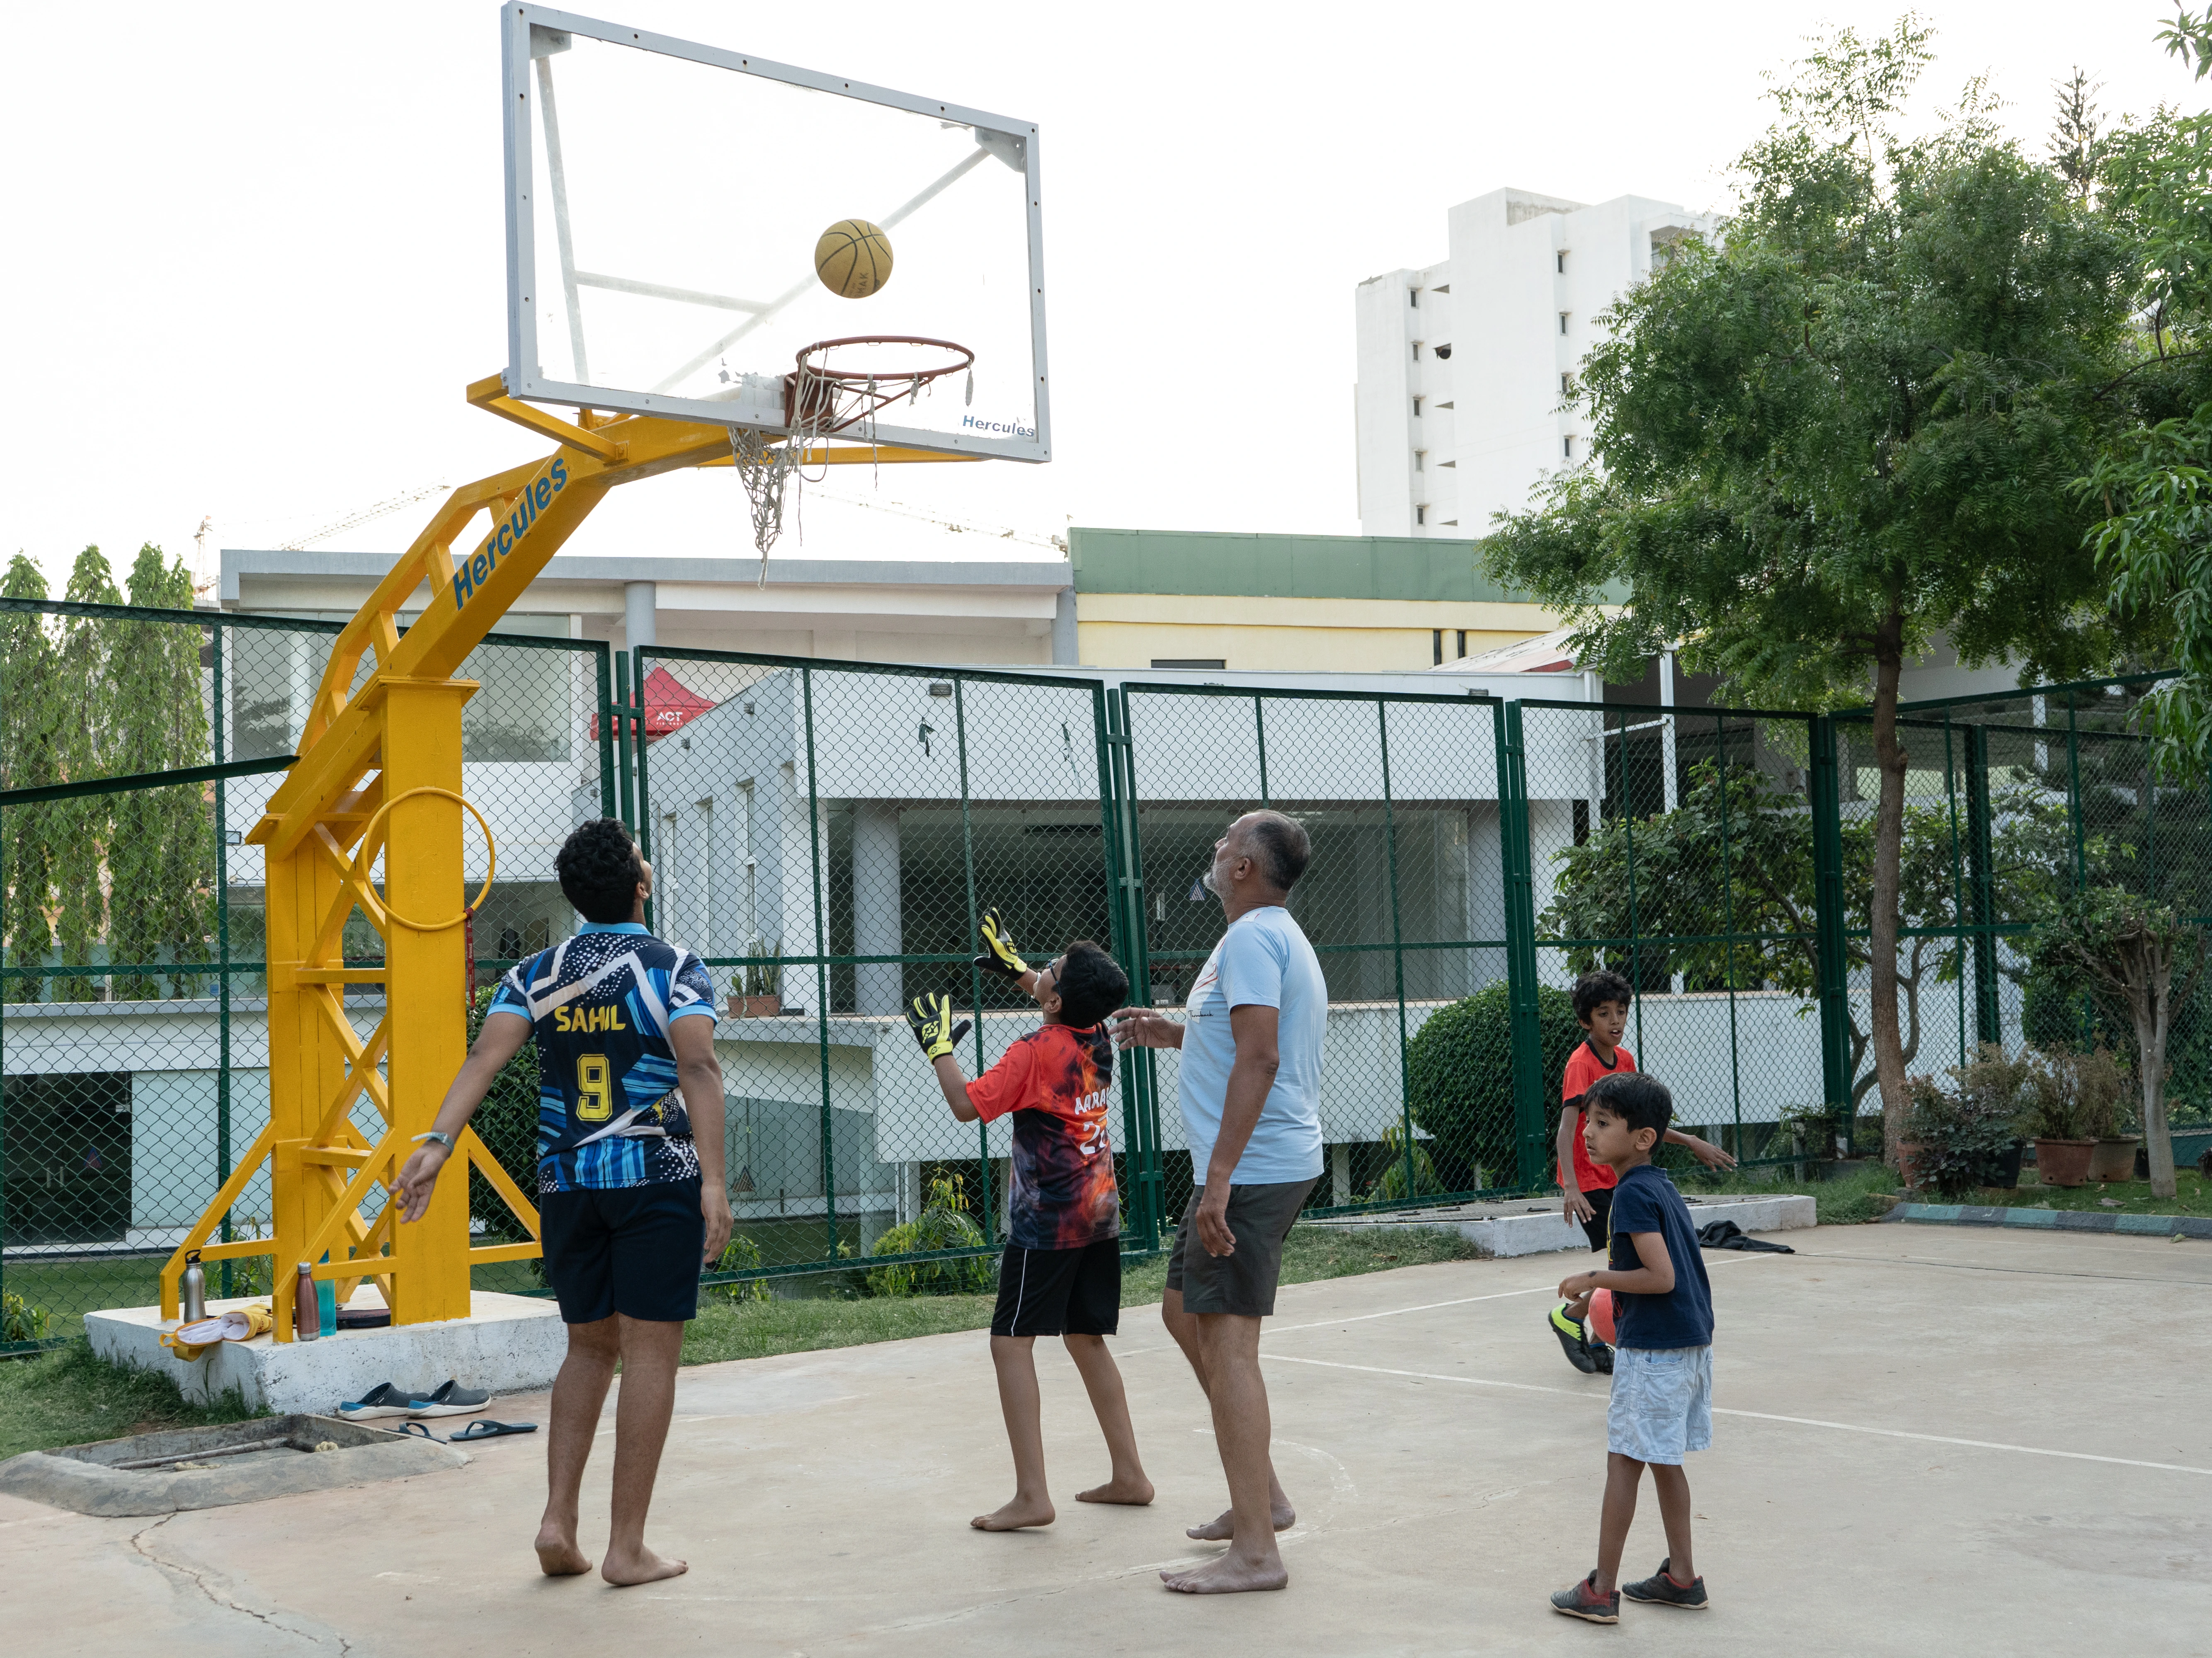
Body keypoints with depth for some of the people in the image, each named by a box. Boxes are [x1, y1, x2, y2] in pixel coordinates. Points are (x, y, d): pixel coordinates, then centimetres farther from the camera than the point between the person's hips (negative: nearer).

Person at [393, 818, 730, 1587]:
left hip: (566, 1182, 4)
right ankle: (627, 1547, 2)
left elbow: (486, 1053, -7)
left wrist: (438, 1142, -16)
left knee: (589, 1346, 18)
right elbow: (698, 1068, -17)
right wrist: (713, 1180, -22)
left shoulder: (533, 976, 8)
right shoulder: (675, 969, -3)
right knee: (649, 1351, 1)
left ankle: (557, 1522, 8)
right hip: (658, 1177, -4)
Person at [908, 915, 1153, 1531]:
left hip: (1048, 1220, -8)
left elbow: (967, 1105, -16)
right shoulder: (1098, 1039, 5)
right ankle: (1129, 1475, 18)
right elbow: (1067, 1006, 28)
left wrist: (939, 1046, -3)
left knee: (1012, 1342, -7)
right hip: (1101, 1213, 8)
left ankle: (1032, 1495, -14)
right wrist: (1013, 967, 36)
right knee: (1086, 1340, 16)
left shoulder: (1034, 1053, -16)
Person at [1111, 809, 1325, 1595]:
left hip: (1251, 1167, -11)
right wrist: (1176, 1034, 28)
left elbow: (1260, 1059, -24)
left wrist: (1220, 1177, -27)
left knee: (1227, 1338, -10)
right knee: (1184, 1309, 20)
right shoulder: (1281, 938, 20)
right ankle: (1263, 1494, 25)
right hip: (1271, 1165, 11)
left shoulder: (1251, 939, -14)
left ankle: (1255, 1551, -9)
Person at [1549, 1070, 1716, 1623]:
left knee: (1624, 1460, -1)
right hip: (1691, 1342, 9)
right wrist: (1613, 1288, 20)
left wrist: (1595, 1279, -14)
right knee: (1664, 1461, 17)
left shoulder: (1632, 1193, -18)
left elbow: (1661, 1277, -23)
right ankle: (1681, 1578, 23)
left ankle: (1602, 1590, 5)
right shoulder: (1663, 1187, 10)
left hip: (1652, 1349, -9)